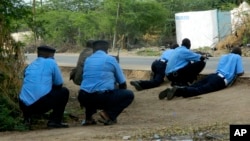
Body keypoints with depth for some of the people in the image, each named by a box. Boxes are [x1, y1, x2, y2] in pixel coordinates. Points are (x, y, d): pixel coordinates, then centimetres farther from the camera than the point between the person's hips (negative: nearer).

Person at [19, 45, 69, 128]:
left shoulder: (30, 66, 19)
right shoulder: (51, 62, 4)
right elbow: (59, 84, 11)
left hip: (24, 106, 6)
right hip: (40, 105, -6)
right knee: (64, 92, 16)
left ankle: (27, 118, 19)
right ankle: (55, 121, 7)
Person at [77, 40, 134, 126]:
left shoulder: (88, 60, 18)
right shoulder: (111, 59, 7)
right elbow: (122, 83, 13)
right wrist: (120, 96, 33)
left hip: (84, 98, 5)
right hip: (103, 97, -5)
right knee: (129, 95, 14)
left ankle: (88, 117, 17)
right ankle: (109, 114, -4)